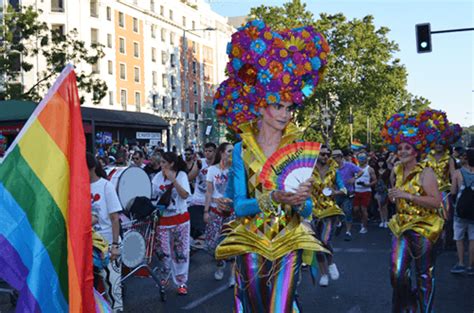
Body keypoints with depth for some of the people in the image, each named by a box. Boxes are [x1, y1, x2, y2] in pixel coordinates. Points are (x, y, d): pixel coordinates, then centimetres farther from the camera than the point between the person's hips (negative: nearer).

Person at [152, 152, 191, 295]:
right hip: (163, 219, 3)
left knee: (180, 251, 3)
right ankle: (163, 278, 29)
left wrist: (173, 180, -23)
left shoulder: (181, 175, -6)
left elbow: (185, 195, -18)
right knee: (162, 251, 8)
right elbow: (150, 194, 5)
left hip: (179, 219, -2)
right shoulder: (158, 176, 2)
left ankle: (181, 282, 12)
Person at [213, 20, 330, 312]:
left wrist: (301, 201, -24)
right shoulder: (242, 150, -3)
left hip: (288, 242, 0)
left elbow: (307, 210, -1)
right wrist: (273, 198, -27)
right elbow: (239, 205, -10)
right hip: (251, 241, 0)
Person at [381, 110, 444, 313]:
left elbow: (436, 202, -22)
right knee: (397, 273, -2)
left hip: (424, 229, -5)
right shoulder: (396, 171, 9)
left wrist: (407, 196, -24)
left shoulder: (425, 172, -11)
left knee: (424, 275, 6)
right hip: (402, 227, 5)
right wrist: (392, 196, 9)